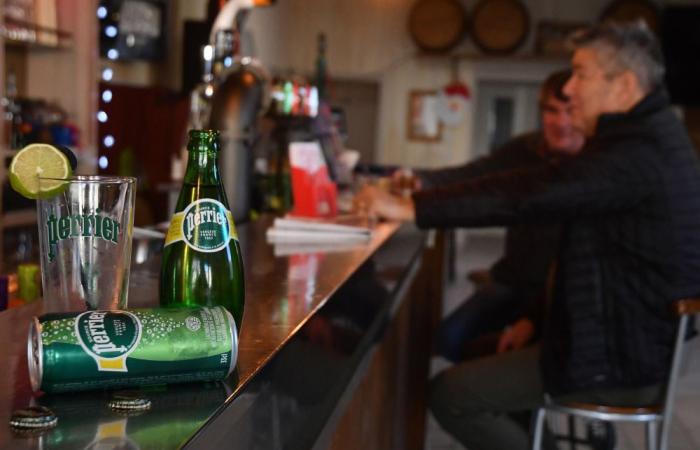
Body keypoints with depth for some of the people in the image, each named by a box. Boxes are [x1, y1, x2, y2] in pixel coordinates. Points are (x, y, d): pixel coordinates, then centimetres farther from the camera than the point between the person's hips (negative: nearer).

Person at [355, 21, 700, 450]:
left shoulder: (639, 152, -24)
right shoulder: (653, 134, 9)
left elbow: (529, 194, -30)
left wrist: (409, 207, -26)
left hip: (621, 362, -10)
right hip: (635, 335, 10)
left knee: (448, 393, -8)